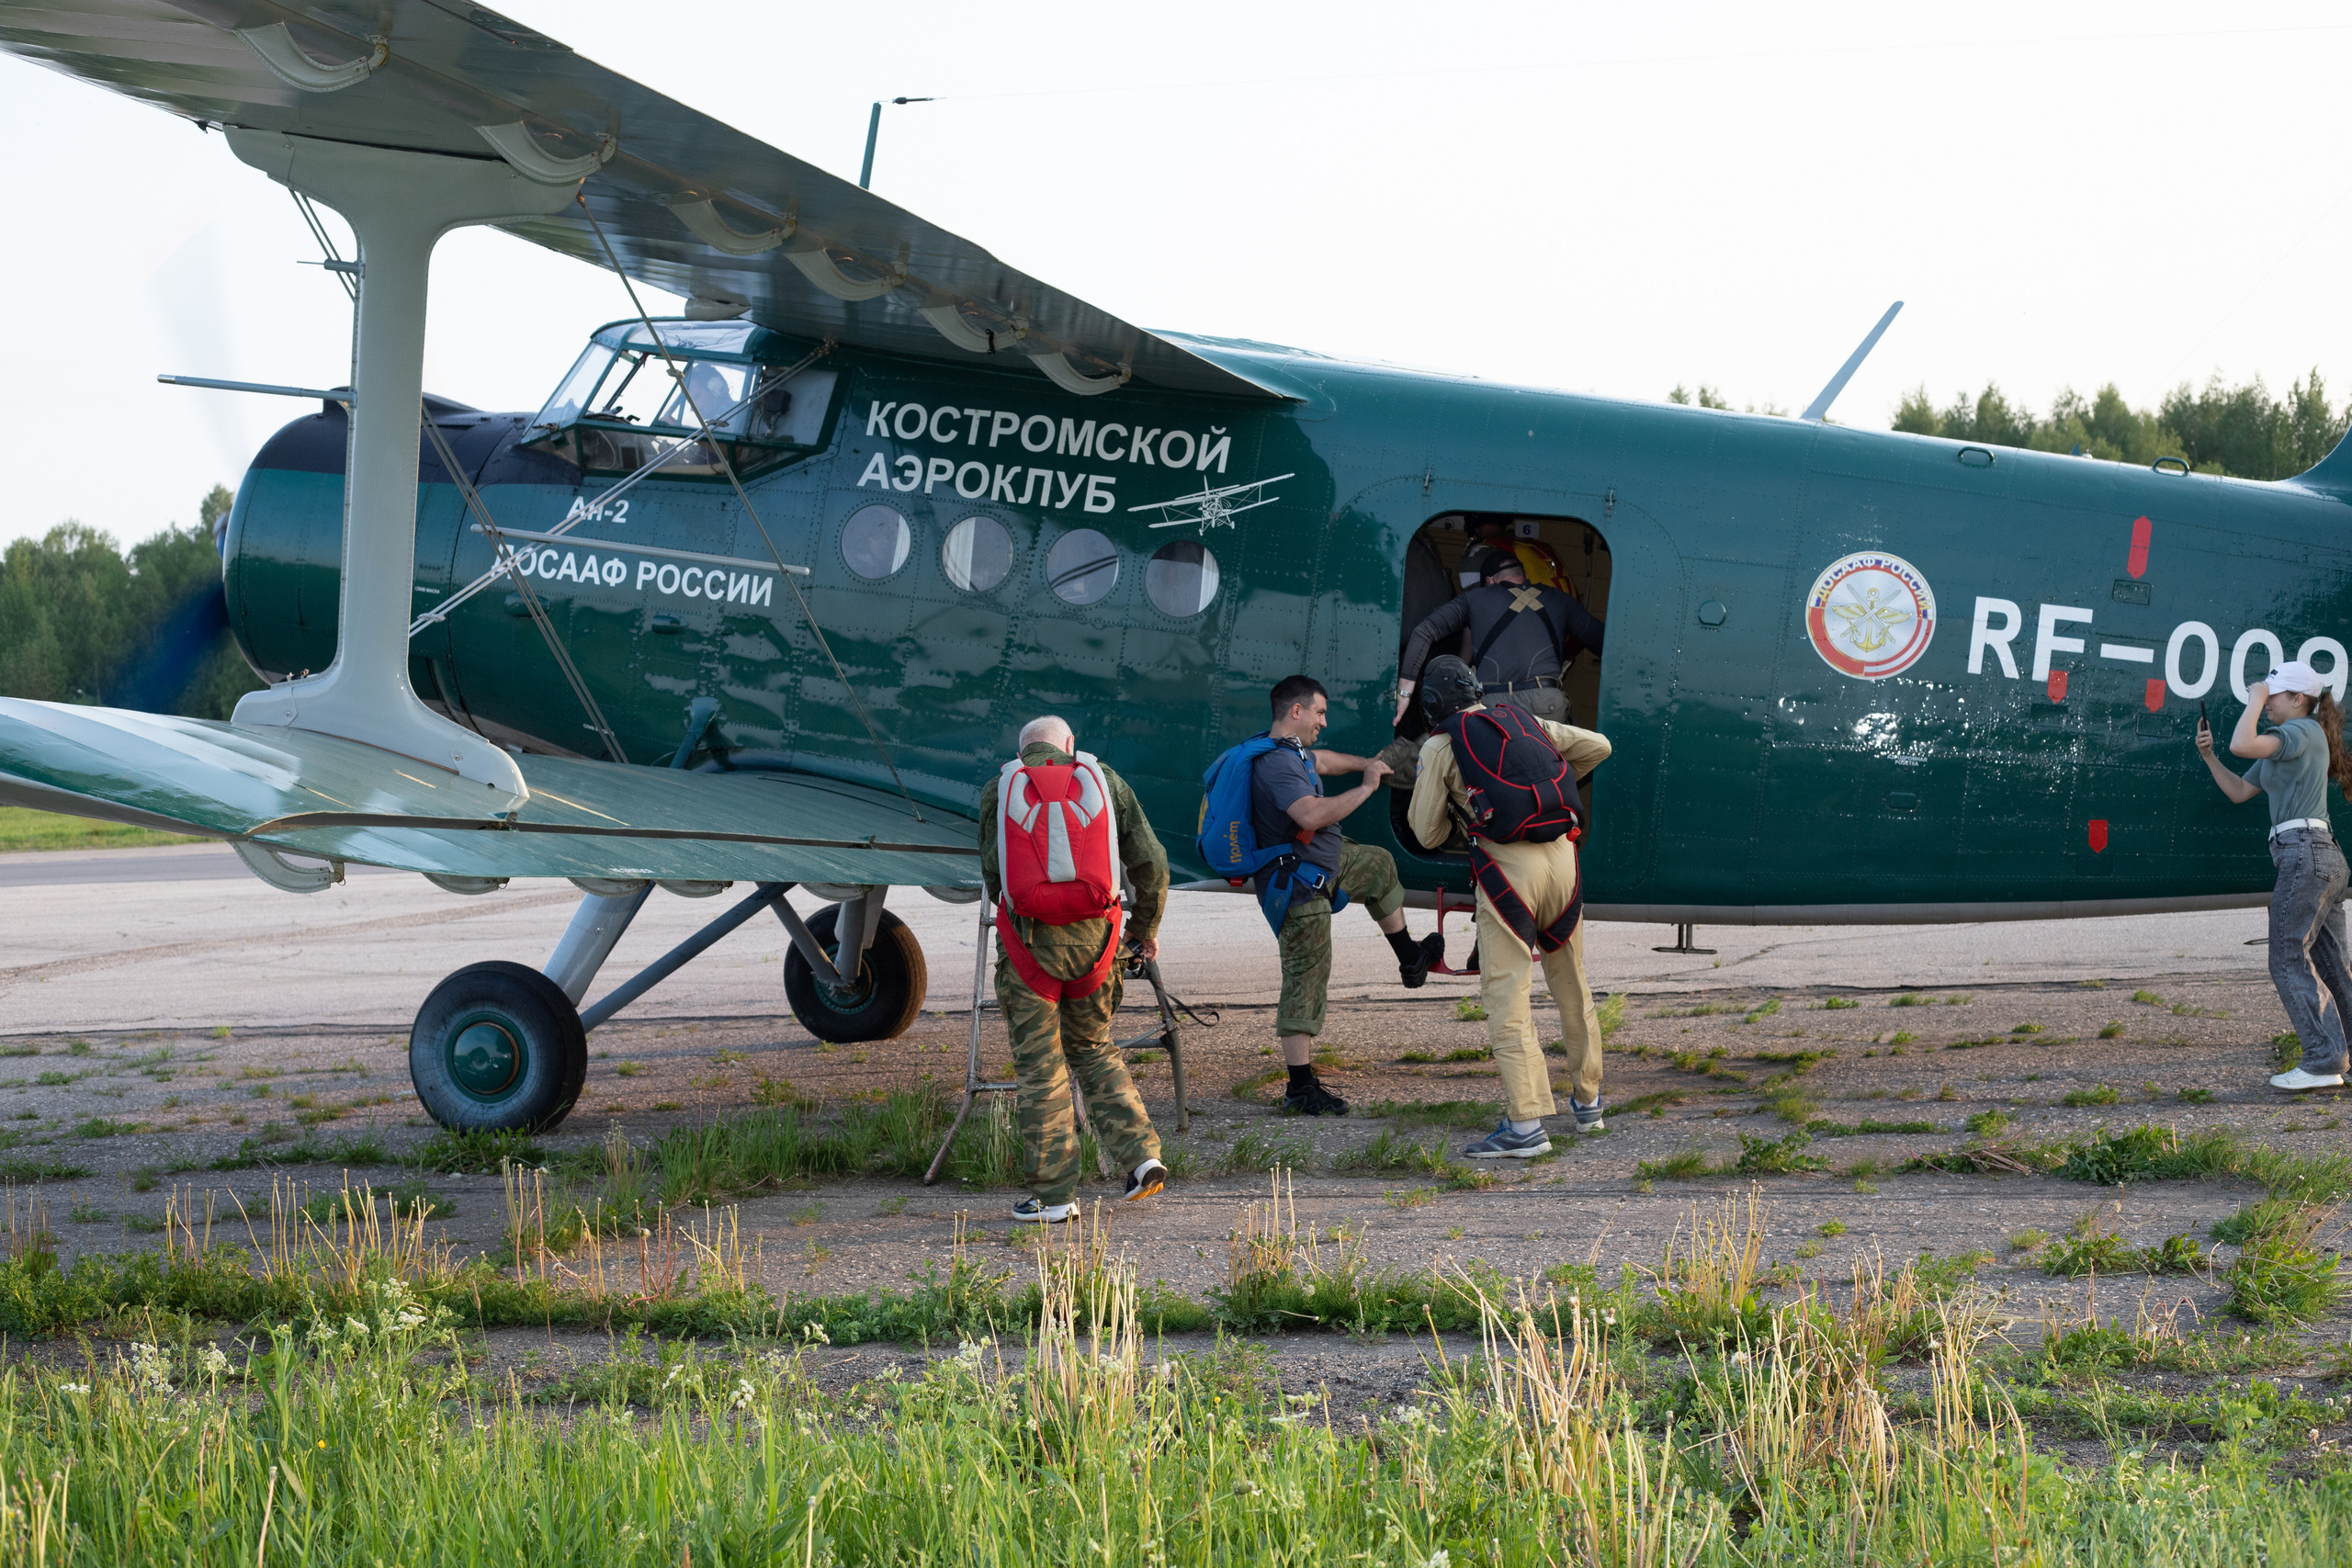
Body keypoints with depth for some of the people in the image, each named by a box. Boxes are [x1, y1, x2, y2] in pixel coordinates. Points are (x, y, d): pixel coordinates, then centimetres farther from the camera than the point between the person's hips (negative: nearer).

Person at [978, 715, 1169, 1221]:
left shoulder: (998, 790, 6)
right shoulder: (1106, 781, 9)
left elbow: (992, 877, 7)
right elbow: (1151, 865, 7)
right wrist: (1146, 927, 23)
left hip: (1027, 934, -2)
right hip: (1093, 933, 2)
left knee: (1039, 1065, 5)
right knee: (1092, 1047, 21)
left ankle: (1053, 1194, 6)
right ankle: (1141, 1154, 9)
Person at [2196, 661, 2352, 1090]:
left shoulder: (2304, 730, -7)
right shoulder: (2280, 749, 23)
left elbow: (2242, 745, -23)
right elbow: (2239, 792, 25)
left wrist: (2256, 700, -9)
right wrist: (2209, 757, 13)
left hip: (2305, 852, -10)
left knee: (2289, 962, -9)